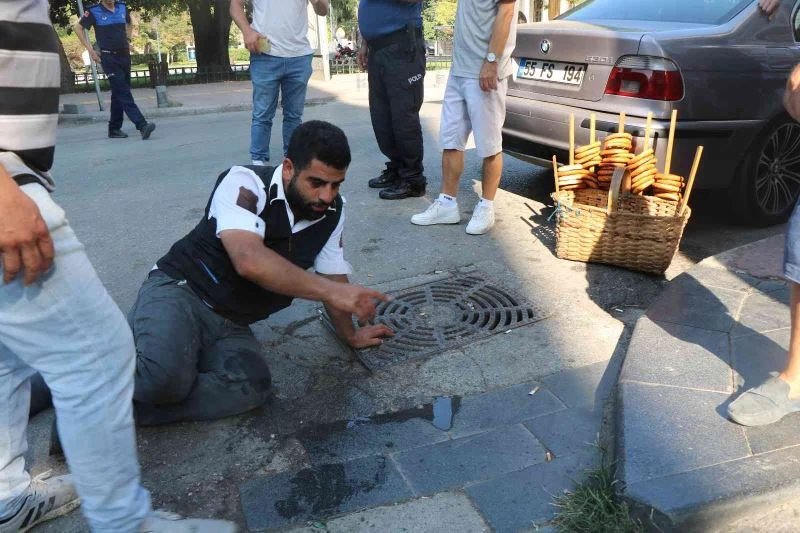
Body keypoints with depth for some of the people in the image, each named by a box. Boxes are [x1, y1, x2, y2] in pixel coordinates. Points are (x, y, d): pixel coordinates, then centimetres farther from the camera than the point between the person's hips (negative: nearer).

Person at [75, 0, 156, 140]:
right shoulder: (94, 11, -5)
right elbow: (78, 27, 4)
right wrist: (90, 49, -2)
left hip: (124, 55, 5)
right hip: (108, 57, -5)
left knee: (119, 93, 10)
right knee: (123, 92, -15)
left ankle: (114, 129, 18)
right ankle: (142, 125, -27)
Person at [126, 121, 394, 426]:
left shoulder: (333, 212, -1)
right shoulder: (246, 183, -19)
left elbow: (333, 276, 13)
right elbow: (250, 261, -34)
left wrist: (350, 335, 19)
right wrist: (332, 292, -33)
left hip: (232, 326, 6)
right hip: (179, 290, -5)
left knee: (252, 388, -27)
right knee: (166, 375, -35)